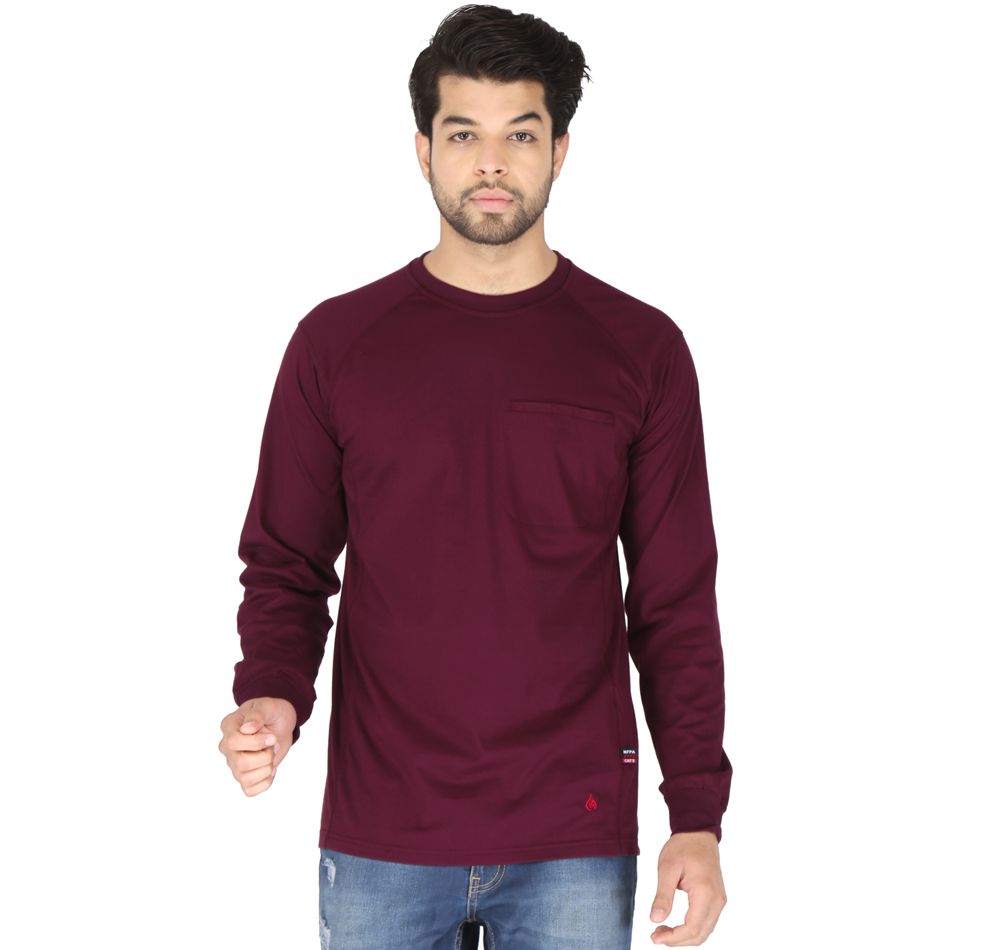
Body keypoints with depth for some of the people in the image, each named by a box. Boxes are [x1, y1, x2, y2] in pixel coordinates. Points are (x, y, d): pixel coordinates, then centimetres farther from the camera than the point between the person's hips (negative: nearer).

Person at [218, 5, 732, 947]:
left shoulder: (641, 349, 1)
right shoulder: (336, 341, 1)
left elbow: (676, 603, 2)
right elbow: (286, 566, 7)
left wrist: (698, 817, -3)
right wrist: (269, 699, -13)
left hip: (575, 847, 0)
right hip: (378, 843, 0)